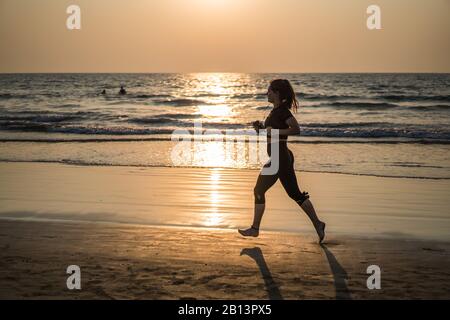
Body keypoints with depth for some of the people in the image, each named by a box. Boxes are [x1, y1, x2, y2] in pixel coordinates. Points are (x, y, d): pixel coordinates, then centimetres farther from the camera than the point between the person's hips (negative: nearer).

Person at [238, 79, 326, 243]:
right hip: (283, 157, 10)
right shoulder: (276, 110, 14)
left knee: (259, 191, 1)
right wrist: (261, 128, 7)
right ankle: (317, 223, 11)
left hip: (279, 158, -10)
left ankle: (255, 228, 10)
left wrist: (274, 131, -25)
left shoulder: (282, 111, -16)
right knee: (295, 193, 11)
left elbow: (296, 129, -26)